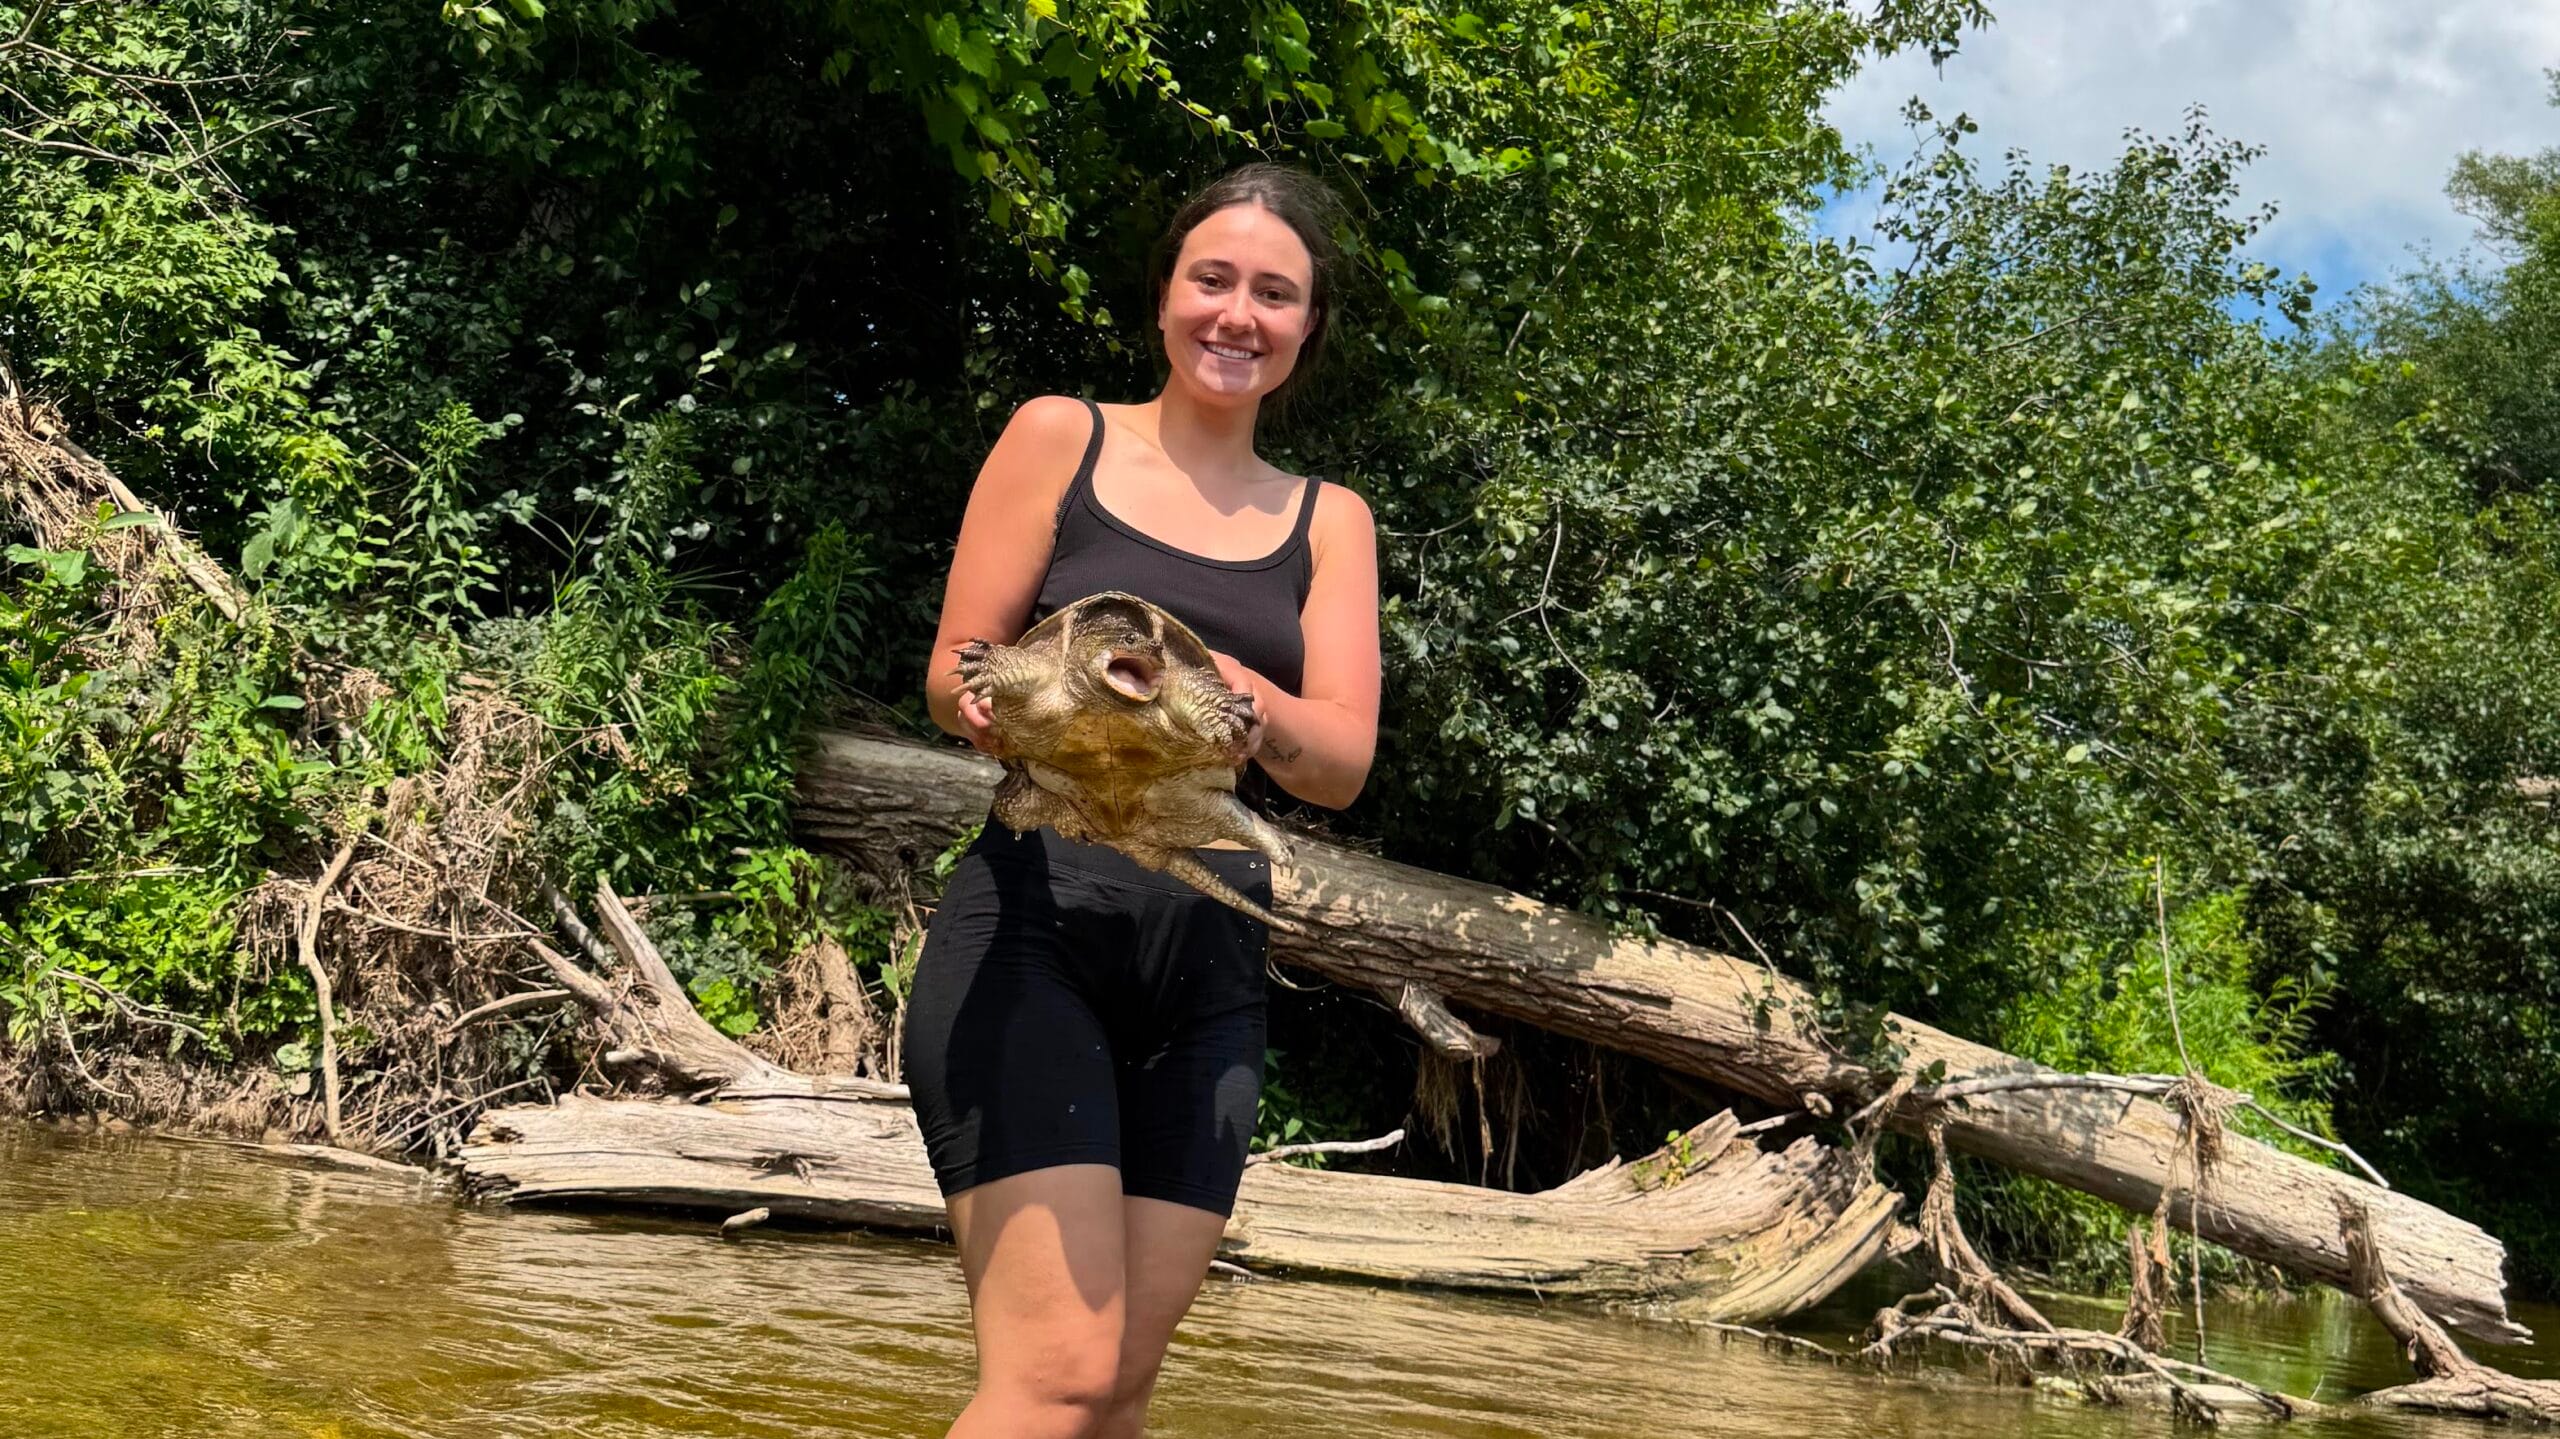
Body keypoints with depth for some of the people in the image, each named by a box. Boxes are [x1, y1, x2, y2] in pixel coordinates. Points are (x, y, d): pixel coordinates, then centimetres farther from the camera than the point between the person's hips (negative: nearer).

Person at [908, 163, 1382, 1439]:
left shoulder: (1328, 522, 15)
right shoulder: (1060, 437, 7)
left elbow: (1343, 763, 2)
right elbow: (950, 675, 4)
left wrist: (1251, 706, -21)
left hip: (1210, 964, 4)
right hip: (1035, 924, -4)